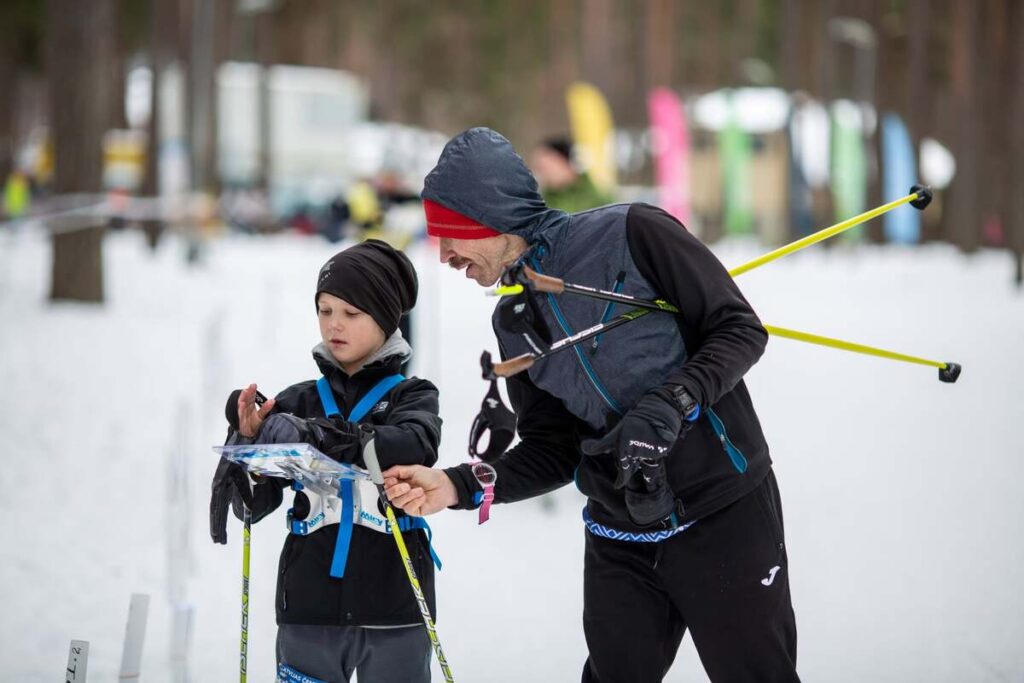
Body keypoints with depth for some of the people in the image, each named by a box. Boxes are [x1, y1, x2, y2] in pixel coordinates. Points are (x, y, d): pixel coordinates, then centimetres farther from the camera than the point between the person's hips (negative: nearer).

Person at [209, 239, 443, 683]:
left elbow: (415, 447, -21)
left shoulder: (411, 395, 3)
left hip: (392, 609, -2)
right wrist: (247, 442, -16)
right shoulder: (297, 403, 9)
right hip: (310, 610, 2)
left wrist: (313, 434, -29)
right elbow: (254, 505, 4)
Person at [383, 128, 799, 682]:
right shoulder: (513, 322, 8)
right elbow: (553, 451, 8)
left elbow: (739, 329, -11)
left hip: (726, 516, -6)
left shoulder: (629, 235, -13)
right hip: (619, 543, 6)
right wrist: (459, 486, -6)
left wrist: (671, 402, -26)